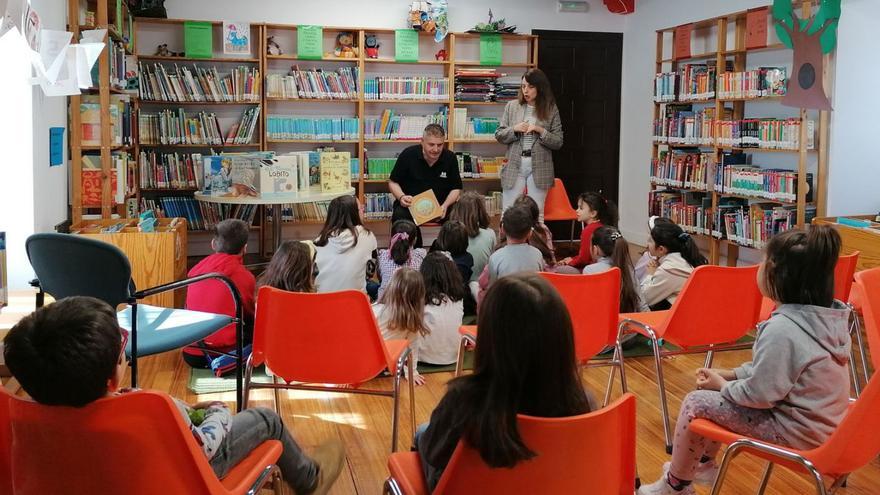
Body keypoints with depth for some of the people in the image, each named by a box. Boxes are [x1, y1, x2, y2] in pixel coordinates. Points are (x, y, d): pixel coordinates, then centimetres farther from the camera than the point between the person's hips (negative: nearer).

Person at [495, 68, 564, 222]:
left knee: (537, 214, 5)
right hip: (514, 166, 1)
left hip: (539, 167, -1)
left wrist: (540, 130, -14)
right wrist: (514, 129, -11)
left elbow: (558, 142, 0)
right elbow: (499, 135, 7)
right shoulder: (511, 106, 6)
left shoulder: (551, 110, 2)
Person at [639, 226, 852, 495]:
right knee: (722, 390, 19)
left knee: (696, 403, 0)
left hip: (798, 432, -9)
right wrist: (730, 374, 8)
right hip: (822, 419, 9)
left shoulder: (781, 329, -29)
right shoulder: (828, 315, -2)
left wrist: (722, 385, -4)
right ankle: (703, 464, 36)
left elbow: (758, 395, -22)